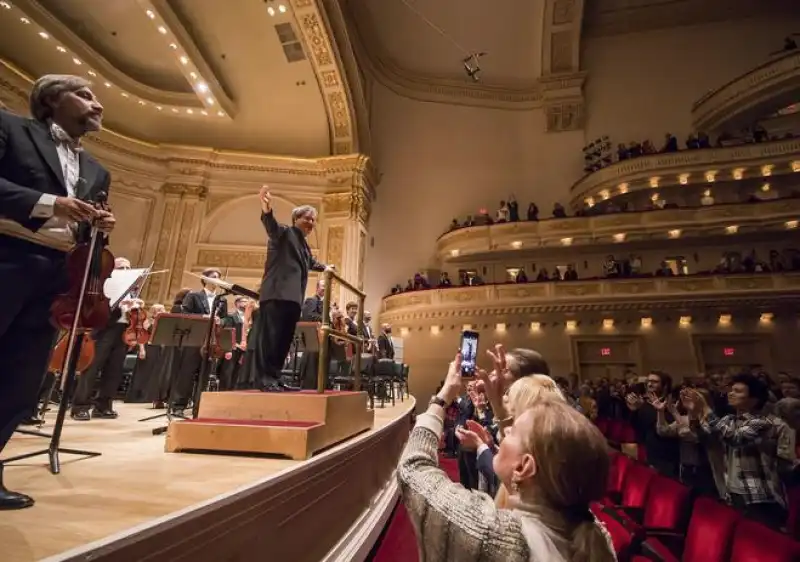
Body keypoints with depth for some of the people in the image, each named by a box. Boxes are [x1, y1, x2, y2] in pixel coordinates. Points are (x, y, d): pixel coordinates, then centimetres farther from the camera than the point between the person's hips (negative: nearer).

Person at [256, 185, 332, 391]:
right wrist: (266, 211, -41)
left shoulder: (305, 244, 26)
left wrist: (324, 267, 54)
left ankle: (274, 378, 11)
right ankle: (265, 379, -9)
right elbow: (271, 226, -21)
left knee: (284, 338, 6)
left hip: (293, 297, 9)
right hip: (277, 293, -8)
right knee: (270, 335, -11)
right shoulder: (285, 232, 3)